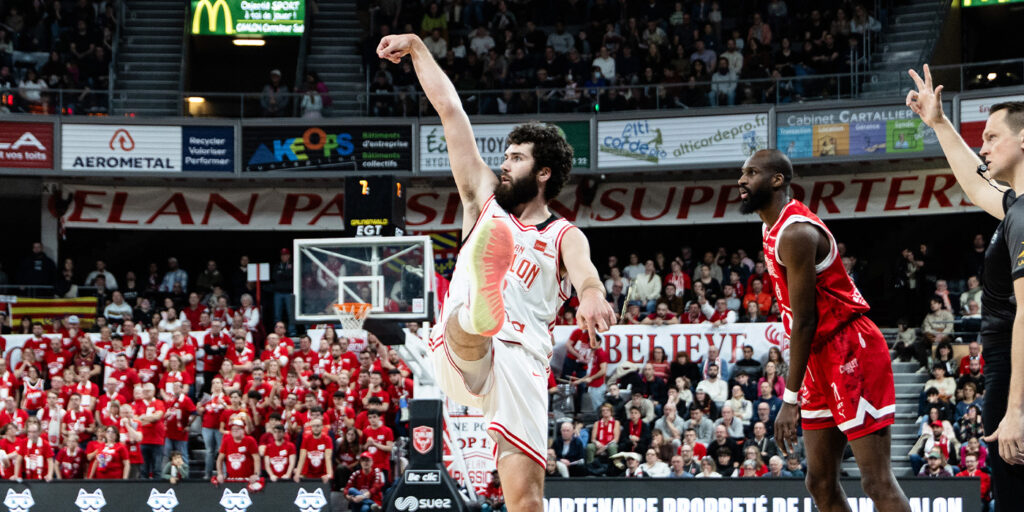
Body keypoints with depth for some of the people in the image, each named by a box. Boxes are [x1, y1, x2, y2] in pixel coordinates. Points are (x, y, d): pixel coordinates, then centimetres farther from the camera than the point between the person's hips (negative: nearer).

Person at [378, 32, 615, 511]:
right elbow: (450, 111, 21)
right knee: (469, 323, -38)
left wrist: (592, 296, -37)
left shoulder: (564, 236, 13)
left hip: (521, 359, -1)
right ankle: (483, 307, -73)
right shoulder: (486, 200, 22)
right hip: (461, 350, 1)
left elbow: (584, 271, -13)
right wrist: (416, 48, 24)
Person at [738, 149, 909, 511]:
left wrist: (790, 399, -19)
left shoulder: (795, 234, -19)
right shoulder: (774, 228, 12)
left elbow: (804, 322, -20)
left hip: (852, 354, -10)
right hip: (824, 358, 10)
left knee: (877, 482, -12)